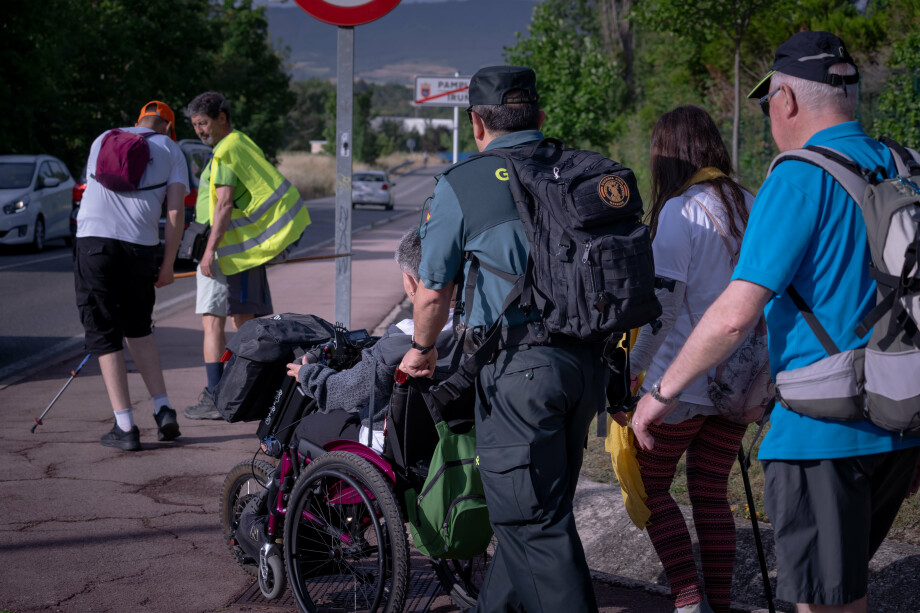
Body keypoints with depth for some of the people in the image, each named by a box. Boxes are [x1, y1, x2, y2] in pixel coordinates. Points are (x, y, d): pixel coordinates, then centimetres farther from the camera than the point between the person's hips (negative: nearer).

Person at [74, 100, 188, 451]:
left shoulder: (103, 140, 23)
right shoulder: (170, 150, 15)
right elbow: (175, 213, 4)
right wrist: (168, 266, 9)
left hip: (93, 239, 0)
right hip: (140, 246, 0)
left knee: (104, 336, 5)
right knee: (139, 329, 20)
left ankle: (125, 428, 2)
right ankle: (163, 411, 12)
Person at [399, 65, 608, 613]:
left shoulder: (463, 183, -3)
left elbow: (433, 290, 5)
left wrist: (422, 350, 25)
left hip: (520, 366, -6)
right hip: (588, 360, 6)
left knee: (536, 522, -1)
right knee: (539, 506, 19)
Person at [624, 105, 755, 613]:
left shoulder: (679, 211, -14)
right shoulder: (749, 205, 5)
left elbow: (663, 306, -17)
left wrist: (633, 367, -6)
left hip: (684, 379, -6)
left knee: (650, 485, 9)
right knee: (711, 491, 14)